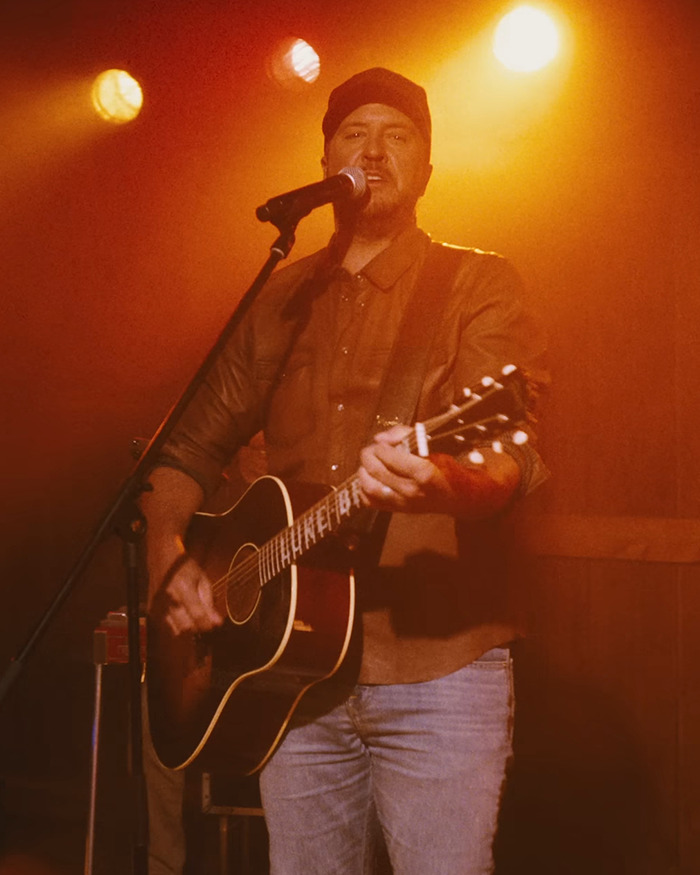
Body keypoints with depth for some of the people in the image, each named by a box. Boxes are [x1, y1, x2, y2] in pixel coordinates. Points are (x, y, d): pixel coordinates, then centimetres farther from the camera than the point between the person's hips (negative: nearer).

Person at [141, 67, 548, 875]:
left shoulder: (476, 284, -1)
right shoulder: (281, 301, 13)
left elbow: (515, 457, -16)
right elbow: (194, 445, 18)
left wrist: (442, 482, -38)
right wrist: (168, 556, 0)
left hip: (437, 665, -4)